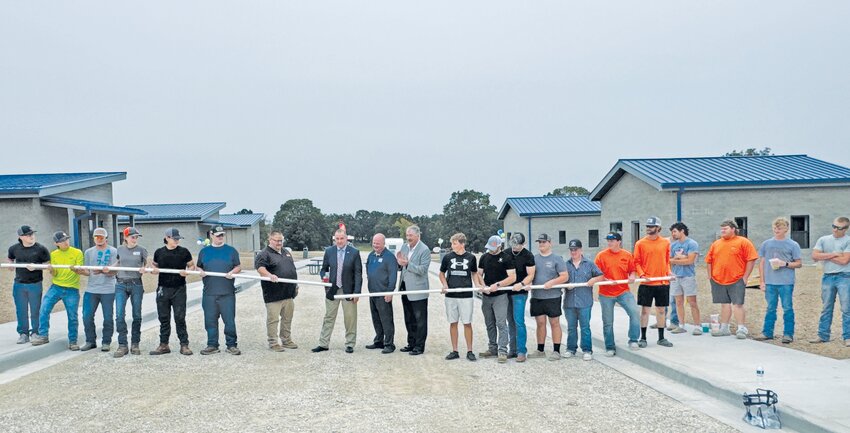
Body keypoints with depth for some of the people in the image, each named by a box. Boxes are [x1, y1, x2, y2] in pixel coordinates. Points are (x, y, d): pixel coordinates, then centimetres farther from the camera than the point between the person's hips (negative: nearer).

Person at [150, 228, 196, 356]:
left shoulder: (184, 252, 0)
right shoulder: (159, 252, 5)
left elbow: (192, 265, 8)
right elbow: (154, 265, 18)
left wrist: (187, 271, -12)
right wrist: (154, 270, -5)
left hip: (179, 289, -2)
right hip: (163, 289, 2)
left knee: (180, 318, -2)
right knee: (163, 318, 7)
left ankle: (184, 345, 4)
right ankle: (164, 345, 16)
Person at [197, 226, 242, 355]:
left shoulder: (231, 251, 7)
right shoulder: (204, 251, 13)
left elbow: (239, 266, 8)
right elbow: (198, 267, 18)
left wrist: (232, 272, -12)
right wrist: (201, 272, -4)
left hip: (227, 293, -2)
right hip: (209, 293, 2)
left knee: (229, 320, -2)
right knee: (210, 320, 6)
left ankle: (231, 345, 7)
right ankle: (212, 345, 15)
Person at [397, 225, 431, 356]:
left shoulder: (424, 250, -13)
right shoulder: (404, 247, 7)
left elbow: (422, 270, -18)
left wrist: (407, 264, -27)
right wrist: (399, 262, -9)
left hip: (418, 290, -7)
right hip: (405, 288, 7)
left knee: (420, 320, 3)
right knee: (409, 319, 16)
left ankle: (419, 346, 10)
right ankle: (411, 343, 26)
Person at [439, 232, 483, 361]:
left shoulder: (471, 257, 0)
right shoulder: (448, 257, 1)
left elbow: (474, 273, 14)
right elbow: (442, 273, 12)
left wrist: (477, 284, -3)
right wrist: (445, 285, -4)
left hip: (466, 296, -1)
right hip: (451, 295, 1)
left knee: (467, 323, 1)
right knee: (453, 323, 7)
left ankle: (469, 351, 11)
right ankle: (454, 351, 16)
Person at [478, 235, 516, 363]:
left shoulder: (506, 258, -5)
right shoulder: (484, 257, 10)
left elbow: (512, 277, -10)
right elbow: (479, 274, 13)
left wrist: (497, 285, -18)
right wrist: (483, 286, -5)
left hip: (500, 296, -6)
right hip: (486, 296, 6)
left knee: (501, 323, -10)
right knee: (489, 324, 12)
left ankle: (502, 351, -9)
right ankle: (492, 349, 23)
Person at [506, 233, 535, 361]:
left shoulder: (528, 256, -6)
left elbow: (531, 275, -8)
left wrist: (522, 284, -24)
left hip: (520, 293, -5)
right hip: (507, 292, 5)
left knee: (519, 322, -10)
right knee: (510, 322, 10)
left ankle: (521, 351, -4)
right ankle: (513, 349, 18)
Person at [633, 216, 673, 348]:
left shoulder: (665, 242, 5)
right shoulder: (640, 243, -2)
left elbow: (667, 260, 14)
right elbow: (636, 262, -1)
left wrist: (668, 272, -1)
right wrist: (641, 275, -14)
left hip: (663, 283, 2)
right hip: (646, 283, -2)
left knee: (661, 310, 9)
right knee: (645, 310, 2)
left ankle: (661, 338, 20)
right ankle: (643, 338, 11)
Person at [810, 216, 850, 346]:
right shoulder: (823, 240, 9)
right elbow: (814, 255, -3)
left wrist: (826, 256, -4)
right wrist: (834, 254, -9)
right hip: (827, 277, 4)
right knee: (826, 308, 10)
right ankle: (822, 335, 16)